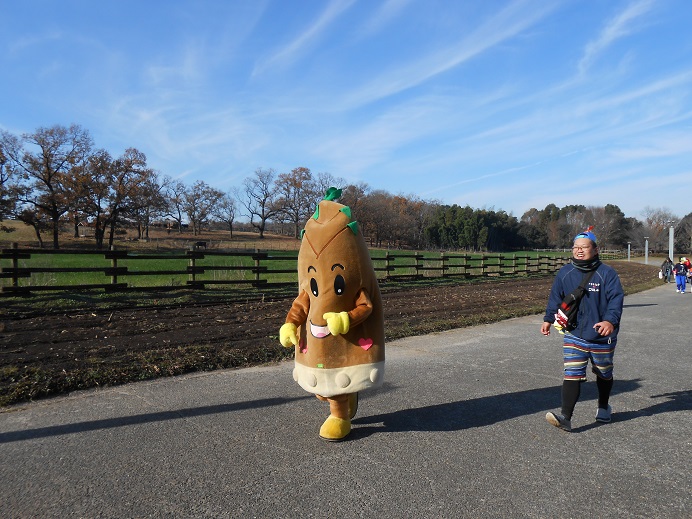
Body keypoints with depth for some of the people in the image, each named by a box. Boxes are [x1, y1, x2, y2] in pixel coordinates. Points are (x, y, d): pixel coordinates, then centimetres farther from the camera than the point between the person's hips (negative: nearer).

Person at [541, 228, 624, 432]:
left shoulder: (607, 273, -9)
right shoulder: (564, 273, 1)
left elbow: (616, 299, -15)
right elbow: (555, 298, 11)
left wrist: (610, 321, -30)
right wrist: (548, 319, 6)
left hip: (602, 336, -1)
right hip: (573, 335, 1)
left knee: (604, 374, 19)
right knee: (572, 375, -10)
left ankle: (603, 407, 44)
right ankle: (565, 417, -13)